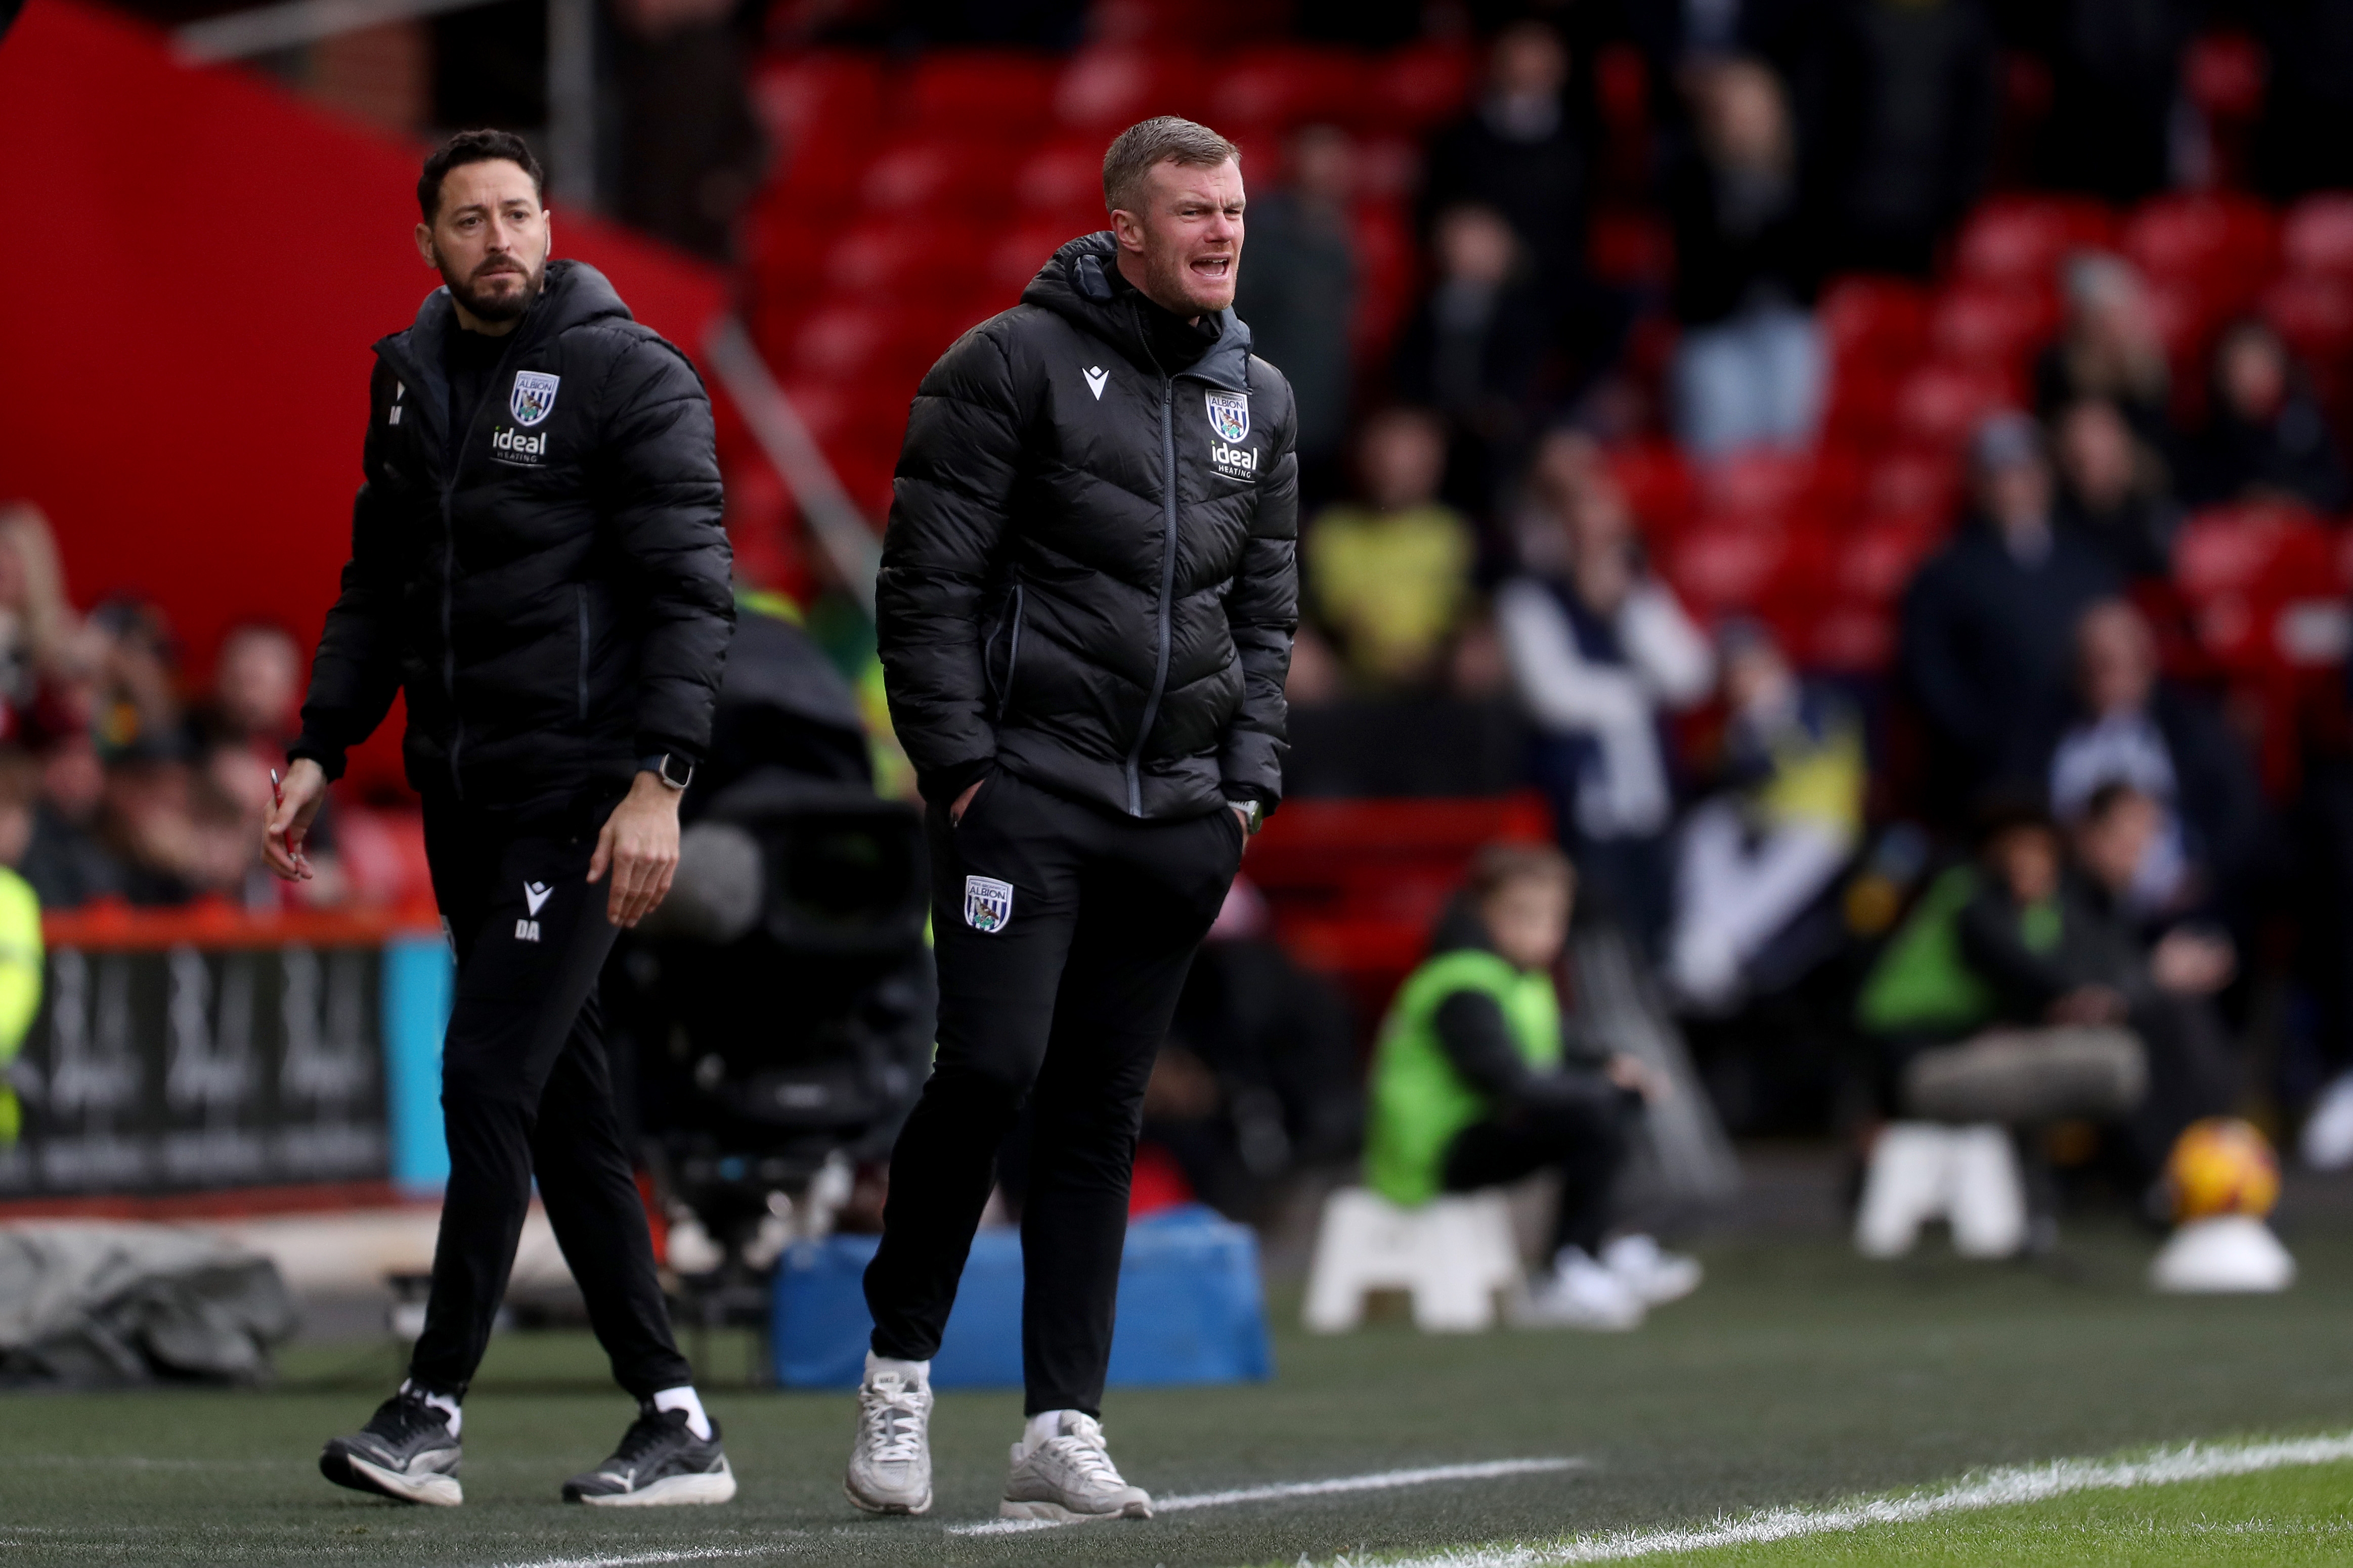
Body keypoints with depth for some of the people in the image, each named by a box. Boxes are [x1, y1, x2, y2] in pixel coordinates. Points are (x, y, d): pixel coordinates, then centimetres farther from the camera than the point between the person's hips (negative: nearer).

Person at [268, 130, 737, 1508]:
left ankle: (435, 1408, -10)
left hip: (583, 794, -7)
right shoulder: (411, 381, 14)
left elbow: (692, 594, -11)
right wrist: (319, 752, 12)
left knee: (490, 1075, -13)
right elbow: (378, 589, 21)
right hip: (466, 797, 7)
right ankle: (676, 1423, 11)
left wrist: (658, 779, -20)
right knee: (565, 1109, 7)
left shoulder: (629, 374, -7)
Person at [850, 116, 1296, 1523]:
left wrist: (1248, 784, 9)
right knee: (992, 1070, -15)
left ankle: (1063, 1427, 7)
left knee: (1104, 1111, 5)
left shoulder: (1261, 401, 15)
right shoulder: (1013, 365, -3)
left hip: (1177, 814, 5)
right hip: (1028, 787, -5)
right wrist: (959, 765, -11)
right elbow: (927, 584, -5)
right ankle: (902, 1367, 2)